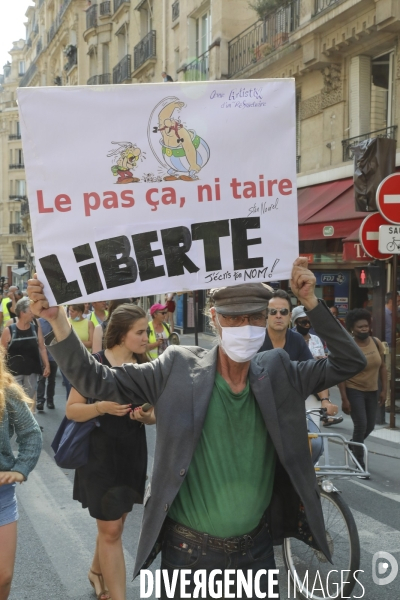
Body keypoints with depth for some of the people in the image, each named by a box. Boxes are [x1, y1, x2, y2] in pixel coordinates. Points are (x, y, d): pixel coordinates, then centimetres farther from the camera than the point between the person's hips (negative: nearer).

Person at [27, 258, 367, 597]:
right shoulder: (178, 368, -10)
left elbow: (349, 362, -3)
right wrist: (57, 320, -22)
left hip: (257, 548, 2)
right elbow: (98, 381, -10)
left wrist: (310, 302, -12)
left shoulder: (278, 372, -3)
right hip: (189, 551, -2)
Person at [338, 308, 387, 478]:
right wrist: (344, 399, -16)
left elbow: (382, 367, 6)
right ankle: (360, 465, 2)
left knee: (370, 426, 14)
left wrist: (384, 390, 3)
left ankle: (353, 445, 44)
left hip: (372, 391, 5)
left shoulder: (377, 343, -4)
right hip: (354, 391, -5)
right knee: (361, 425, -9)